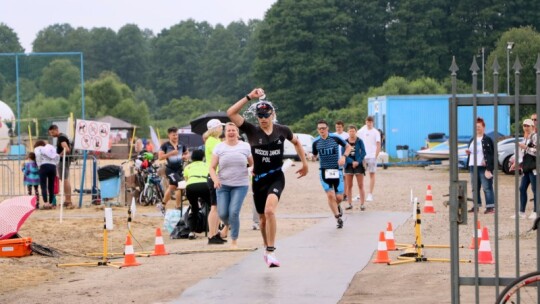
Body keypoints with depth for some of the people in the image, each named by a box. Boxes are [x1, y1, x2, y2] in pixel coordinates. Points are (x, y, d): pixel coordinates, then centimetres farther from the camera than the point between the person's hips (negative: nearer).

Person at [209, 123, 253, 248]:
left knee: (234, 212, -14)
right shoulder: (219, 147, 2)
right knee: (222, 213, -3)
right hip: (223, 185, 1)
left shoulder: (245, 146, 3)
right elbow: (212, 167, 1)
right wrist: (215, 179, -18)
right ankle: (228, 226, 35)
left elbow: (253, 164, 8)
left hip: (240, 185, -1)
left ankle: (234, 241, 1)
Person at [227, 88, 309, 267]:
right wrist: (249, 97, -16)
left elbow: (296, 142, 20)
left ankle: (270, 252, -23)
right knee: (263, 218, 13)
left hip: (276, 178, -2)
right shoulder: (252, 131, -5)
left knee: (269, 211, -26)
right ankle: (267, 249, 36)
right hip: (258, 179, 2)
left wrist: (304, 163, 21)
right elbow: (231, 113, -15)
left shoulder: (282, 131, -2)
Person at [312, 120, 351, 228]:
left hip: (337, 170, 0)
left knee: (339, 197, 0)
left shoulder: (335, 138, -7)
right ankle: (338, 218, 1)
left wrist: (344, 156, -13)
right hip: (324, 171, 1)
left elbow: (348, 146, 3)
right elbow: (314, 155, 16)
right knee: (330, 195, -12)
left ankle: (336, 206, 37)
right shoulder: (316, 142, -1)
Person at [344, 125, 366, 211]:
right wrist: (352, 162, -14)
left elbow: (363, 152, -2)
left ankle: (362, 204, 0)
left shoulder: (359, 141, -1)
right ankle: (350, 204, 12)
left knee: (360, 185, -2)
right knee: (348, 186, 4)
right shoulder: (345, 142, 2)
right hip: (349, 165, 2)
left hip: (358, 164, -2)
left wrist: (358, 162, -15)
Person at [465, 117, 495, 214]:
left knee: (487, 187, -9)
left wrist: (489, 168, -18)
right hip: (473, 166, 8)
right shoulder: (472, 140, 18)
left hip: (483, 167, -8)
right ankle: (476, 205, 19)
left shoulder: (487, 140, -6)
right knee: (475, 187, 11)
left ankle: (490, 206, -9)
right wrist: (468, 152, 4)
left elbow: (491, 154, -11)